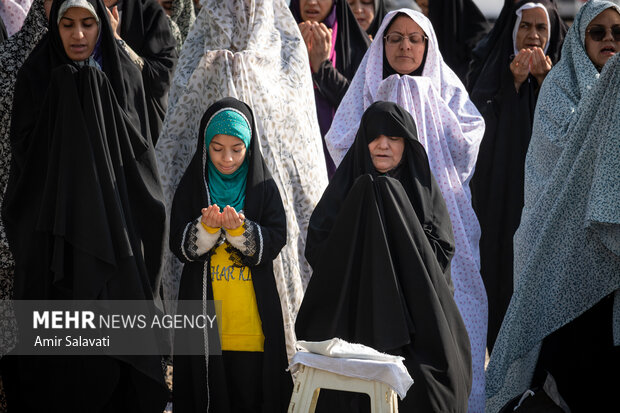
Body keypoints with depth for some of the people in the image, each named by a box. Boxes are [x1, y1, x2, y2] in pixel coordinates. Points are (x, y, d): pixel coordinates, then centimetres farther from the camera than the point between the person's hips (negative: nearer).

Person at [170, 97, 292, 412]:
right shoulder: (192, 185, 3)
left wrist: (239, 229, -23)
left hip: (251, 314, 0)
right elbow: (179, 246, -3)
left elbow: (274, 242, -6)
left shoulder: (263, 186, 2)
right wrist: (206, 227, -21)